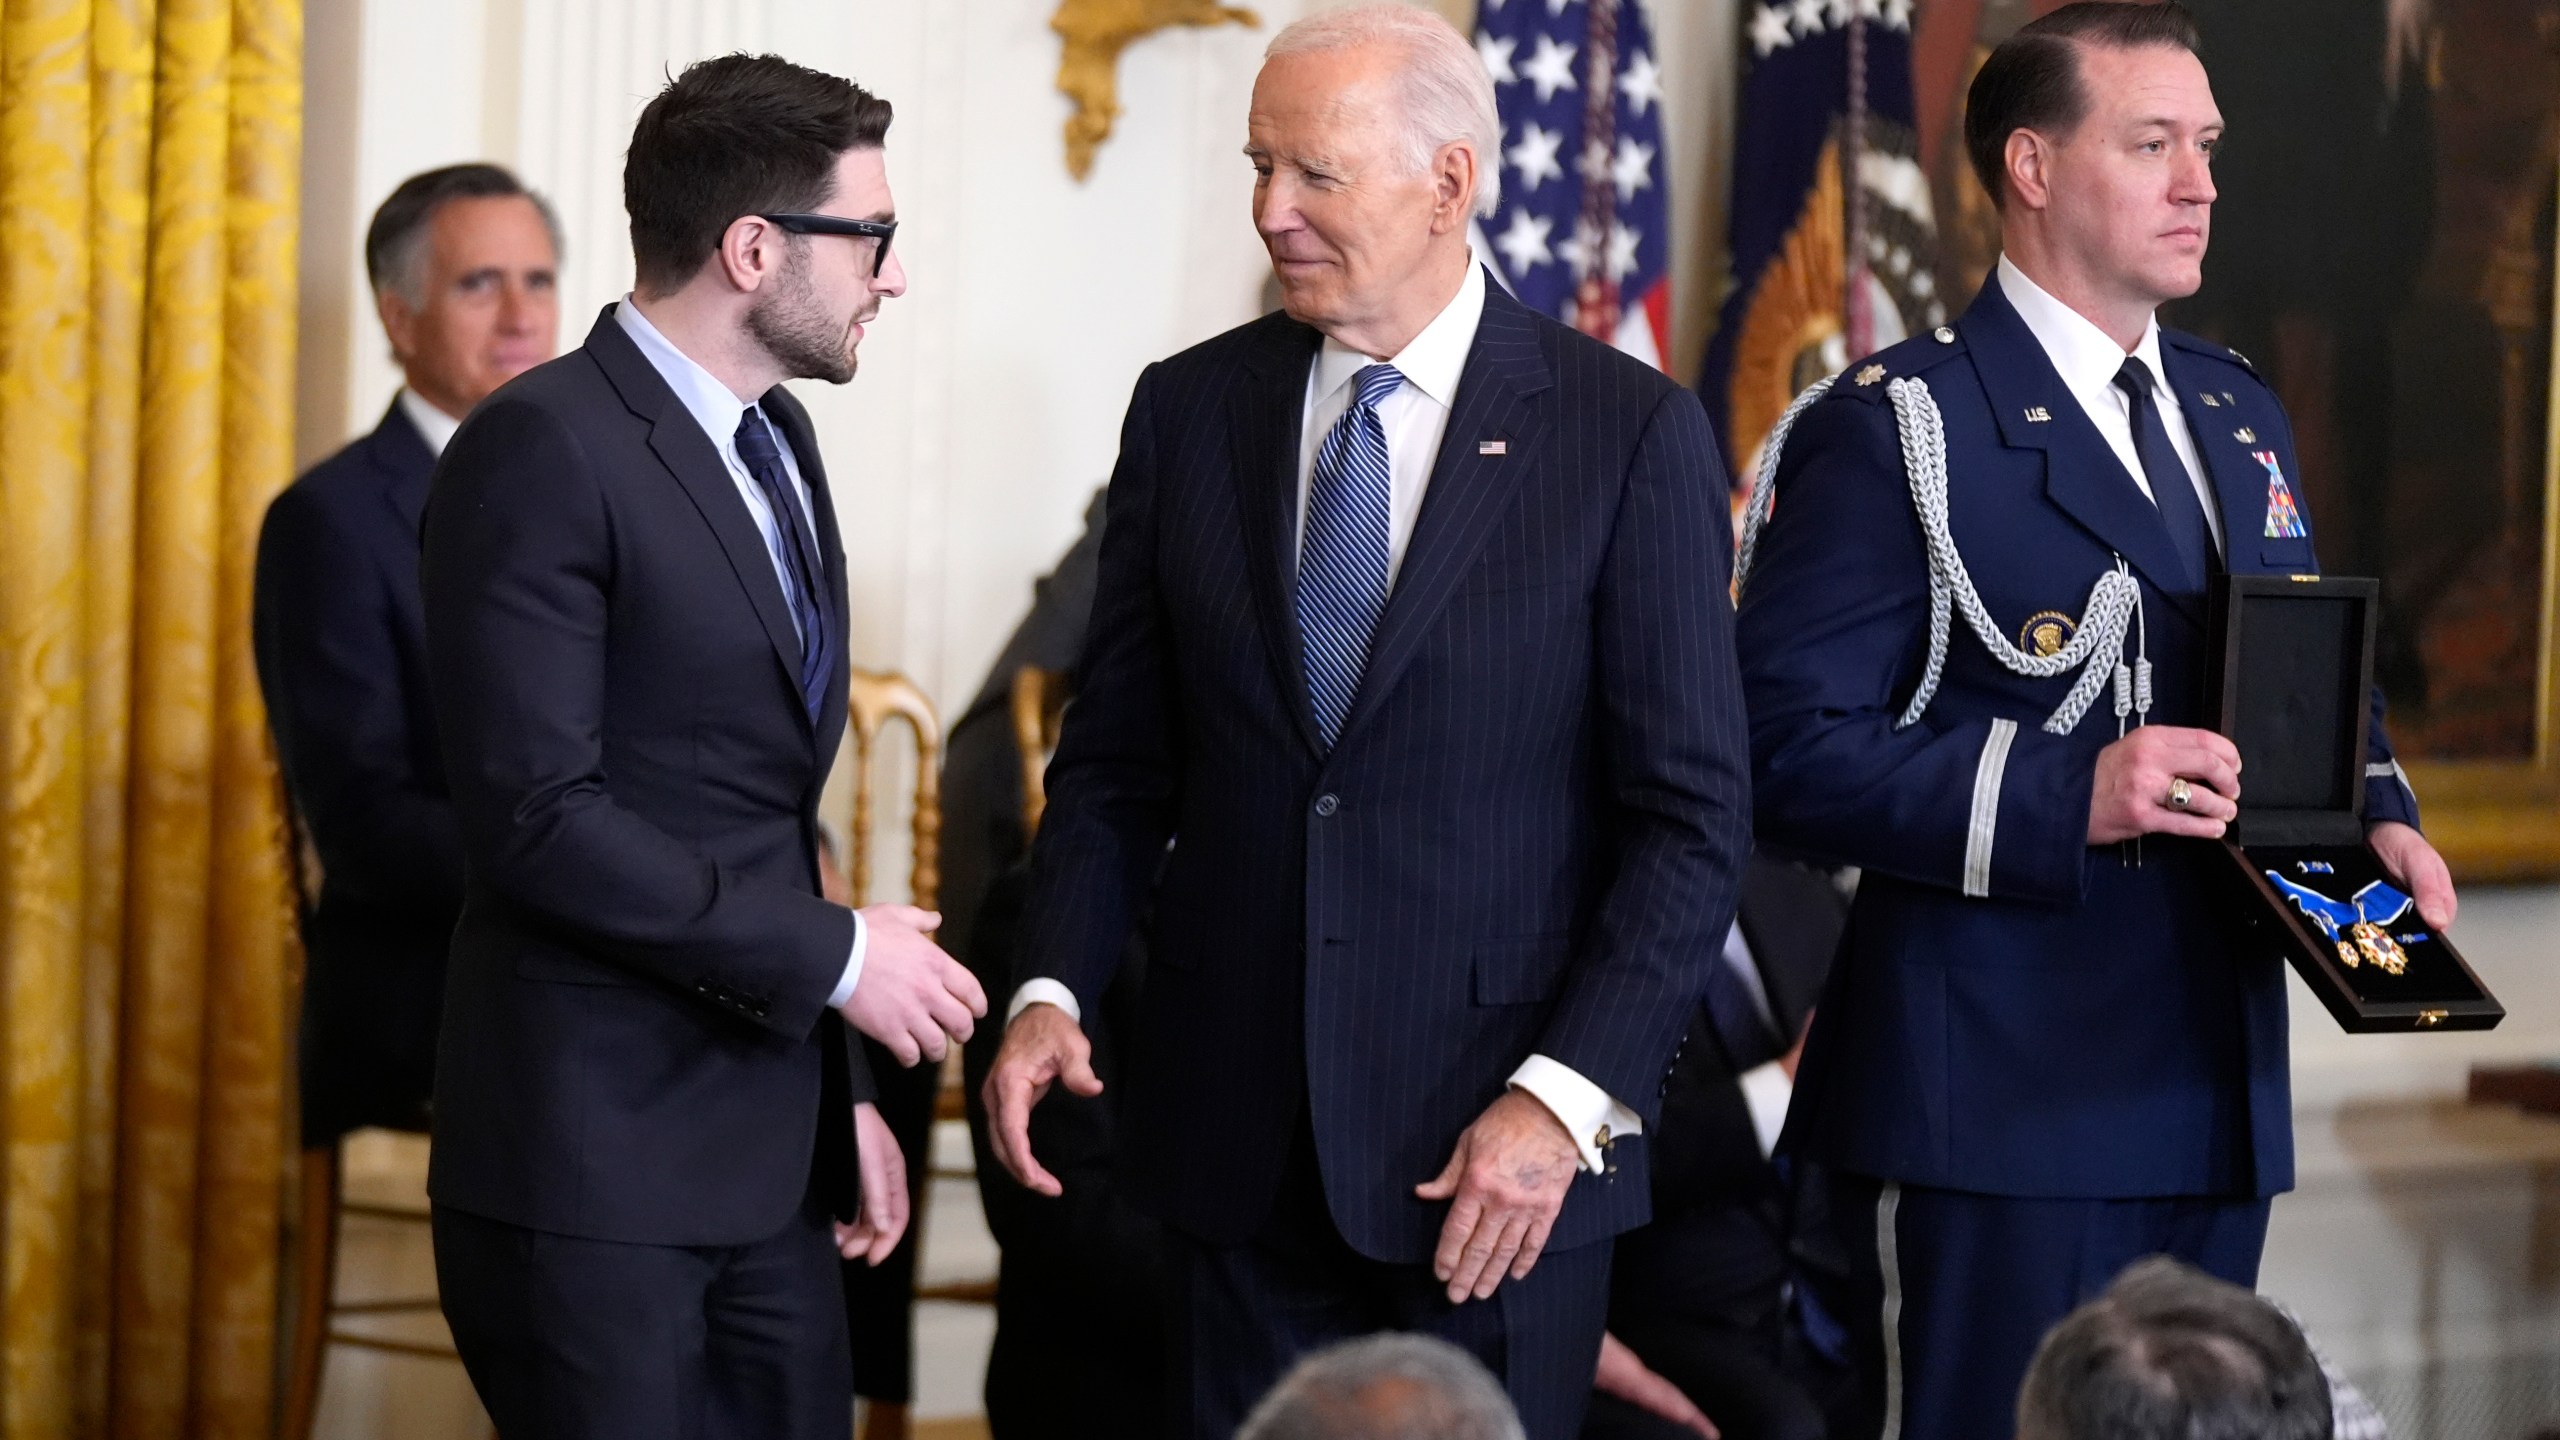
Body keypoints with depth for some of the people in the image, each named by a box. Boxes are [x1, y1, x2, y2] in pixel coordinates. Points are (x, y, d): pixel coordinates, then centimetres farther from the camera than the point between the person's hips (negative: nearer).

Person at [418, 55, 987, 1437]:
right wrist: (833, 956, -15)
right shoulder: (542, 452, -13)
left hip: (770, 1161, 8)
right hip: (593, 1163, -8)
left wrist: (840, 1090, 17)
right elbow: (539, 815, -20)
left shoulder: (775, 441, 16)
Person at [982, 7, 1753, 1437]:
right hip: (1239, 1141, 3)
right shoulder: (1190, 410, 6)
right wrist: (1054, 989, -6)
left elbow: (1695, 815, -7)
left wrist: (1568, 1099, -15)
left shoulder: (1630, 432, -5)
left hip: (1499, 1155, -3)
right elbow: (1118, 758, 11)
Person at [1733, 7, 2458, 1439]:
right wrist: (2065, 799, -25)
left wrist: (2378, 816, 4)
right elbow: (1790, 749, -15)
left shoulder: (2241, 418, 18)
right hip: (1995, 1100, -7)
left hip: (2218, 1094, 7)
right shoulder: (1892, 432, -7)